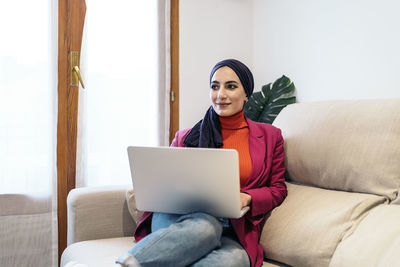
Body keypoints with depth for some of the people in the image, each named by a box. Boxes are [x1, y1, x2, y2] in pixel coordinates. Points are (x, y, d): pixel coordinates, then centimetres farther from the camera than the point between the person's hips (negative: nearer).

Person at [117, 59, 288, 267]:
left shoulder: (269, 136, 17)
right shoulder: (185, 137, 17)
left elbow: (278, 189, 16)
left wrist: (246, 197, -6)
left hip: (233, 232, 1)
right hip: (181, 219, 0)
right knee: (204, 225, -39)